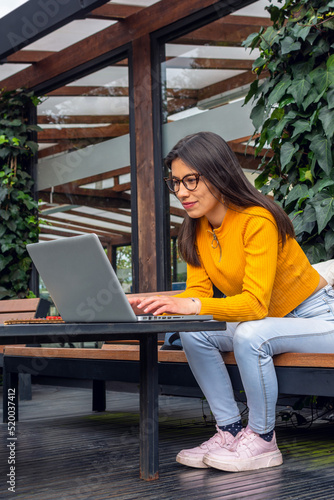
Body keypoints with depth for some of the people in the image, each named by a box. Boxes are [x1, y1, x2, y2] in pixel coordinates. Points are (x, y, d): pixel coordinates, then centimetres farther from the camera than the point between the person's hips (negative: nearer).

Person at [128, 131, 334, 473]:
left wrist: (193, 306, -45)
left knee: (249, 334, -34)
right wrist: (153, 305, -25)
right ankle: (230, 431, -4)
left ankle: (262, 440, -13)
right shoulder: (196, 231, -2)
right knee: (193, 334, -14)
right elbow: (197, 292, -7)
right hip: (265, 321, 7)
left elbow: (255, 303, -33)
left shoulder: (257, 221, -26)